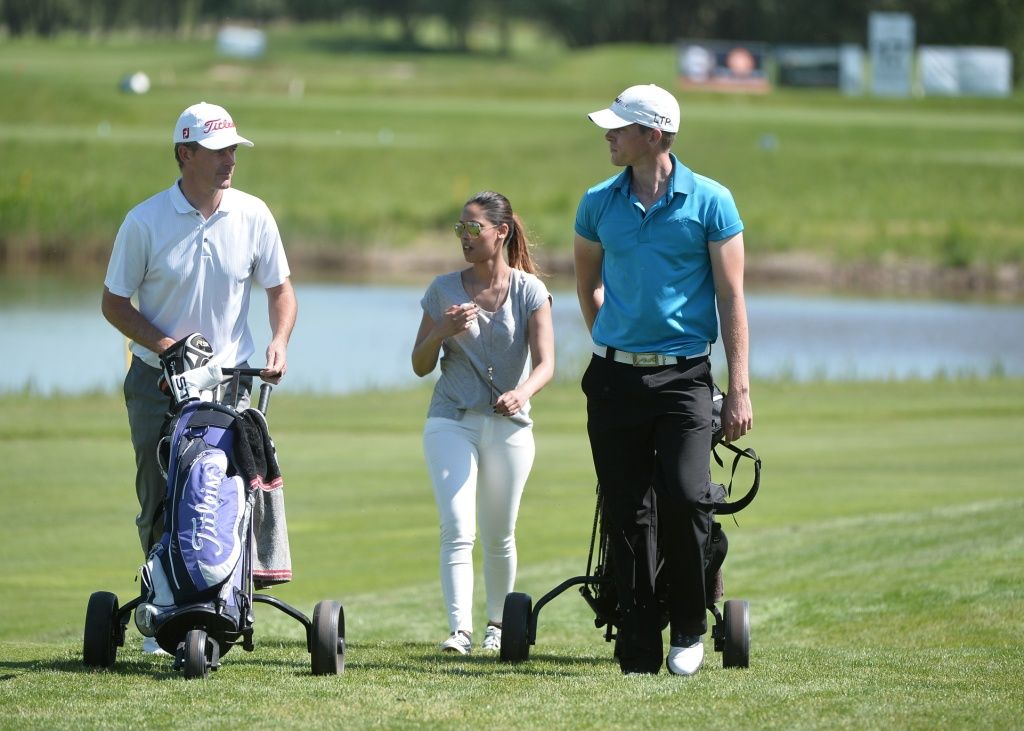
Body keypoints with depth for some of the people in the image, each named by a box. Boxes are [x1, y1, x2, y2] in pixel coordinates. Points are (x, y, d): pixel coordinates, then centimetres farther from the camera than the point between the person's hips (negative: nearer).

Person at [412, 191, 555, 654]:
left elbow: (545, 363, -8)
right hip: (452, 422, 0)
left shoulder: (529, 291, -1)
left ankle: (498, 623, 27)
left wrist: (521, 393, -30)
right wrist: (442, 331, -12)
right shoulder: (444, 290, 4)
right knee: (457, 529, -15)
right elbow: (420, 366, 8)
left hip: (508, 425, 0)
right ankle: (460, 629, -22)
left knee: (498, 536, 8)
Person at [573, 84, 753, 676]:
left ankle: (690, 629, 1)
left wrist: (740, 389, -7)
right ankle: (639, 651, 7)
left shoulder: (710, 202, -3)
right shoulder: (599, 203, 7)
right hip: (616, 377, 3)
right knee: (627, 515, 2)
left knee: (685, 498, -19)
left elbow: (731, 297, -2)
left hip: (684, 377, -3)